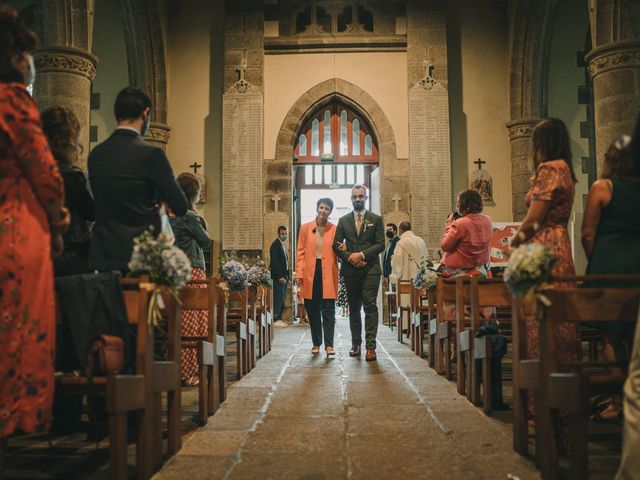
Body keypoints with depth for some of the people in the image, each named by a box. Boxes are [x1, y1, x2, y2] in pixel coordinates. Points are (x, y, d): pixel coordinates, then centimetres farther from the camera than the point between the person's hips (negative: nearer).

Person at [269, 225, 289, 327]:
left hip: (284, 276, 9)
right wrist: (280, 276, -19)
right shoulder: (275, 245, -10)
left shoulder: (283, 244, 17)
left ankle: (279, 318, 15)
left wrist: (287, 276, 13)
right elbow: (274, 262, -16)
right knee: (278, 298, -8)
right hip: (278, 277, -9)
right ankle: (275, 320, -4)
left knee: (281, 299, 10)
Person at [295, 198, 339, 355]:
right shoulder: (305, 228, 8)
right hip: (310, 272, 2)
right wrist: (299, 273, -1)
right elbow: (300, 252, 6)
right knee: (312, 311, 8)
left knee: (328, 311, -5)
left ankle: (329, 345, -2)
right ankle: (316, 343, 20)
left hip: (328, 273, -1)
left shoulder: (335, 229, 5)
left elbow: (337, 252, 10)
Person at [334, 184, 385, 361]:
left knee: (370, 306, -10)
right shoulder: (343, 220, 12)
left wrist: (362, 254, -12)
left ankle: (371, 346, -12)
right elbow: (337, 245, 7)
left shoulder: (376, 219, 6)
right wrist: (350, 258, -9)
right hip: (350, 270, 3)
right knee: (354, 308, 9)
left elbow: (380, 245, -1)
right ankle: (356, 343, 18)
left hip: (370, 269, -3)